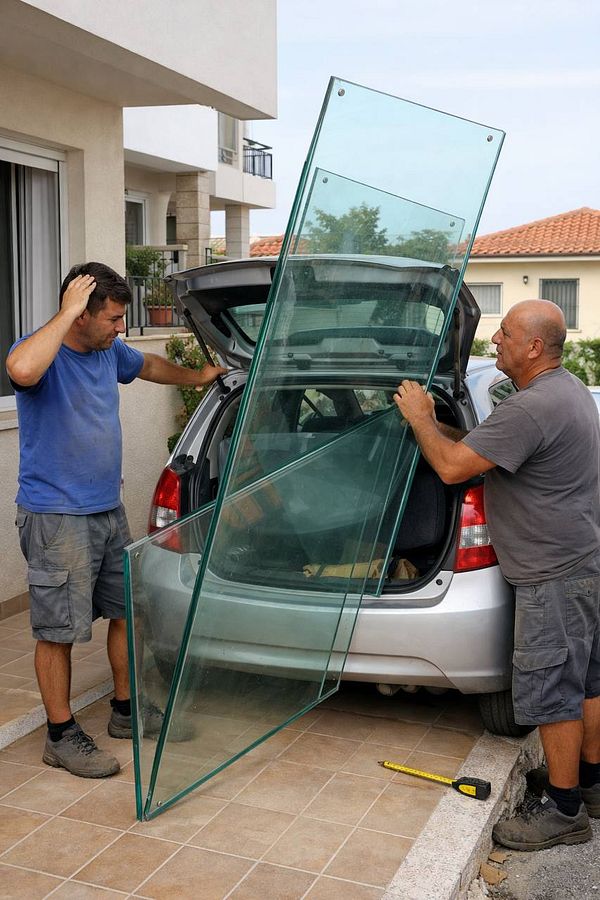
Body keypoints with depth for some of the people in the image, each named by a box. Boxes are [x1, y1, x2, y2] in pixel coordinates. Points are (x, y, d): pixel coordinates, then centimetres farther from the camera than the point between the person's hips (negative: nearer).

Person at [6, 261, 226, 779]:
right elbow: (21, 371, -43)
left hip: (109, 511, 8)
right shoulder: (42, 353, -17)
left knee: (128, 613, 16)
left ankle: (127, 711, 33)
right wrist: (67, 312, -33)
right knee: (59, 631, 1)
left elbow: (148, 365, 29)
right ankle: (61, 735, 16)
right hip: (56, 518, -8)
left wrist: (196, 377, 40)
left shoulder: (109, 351, 6)